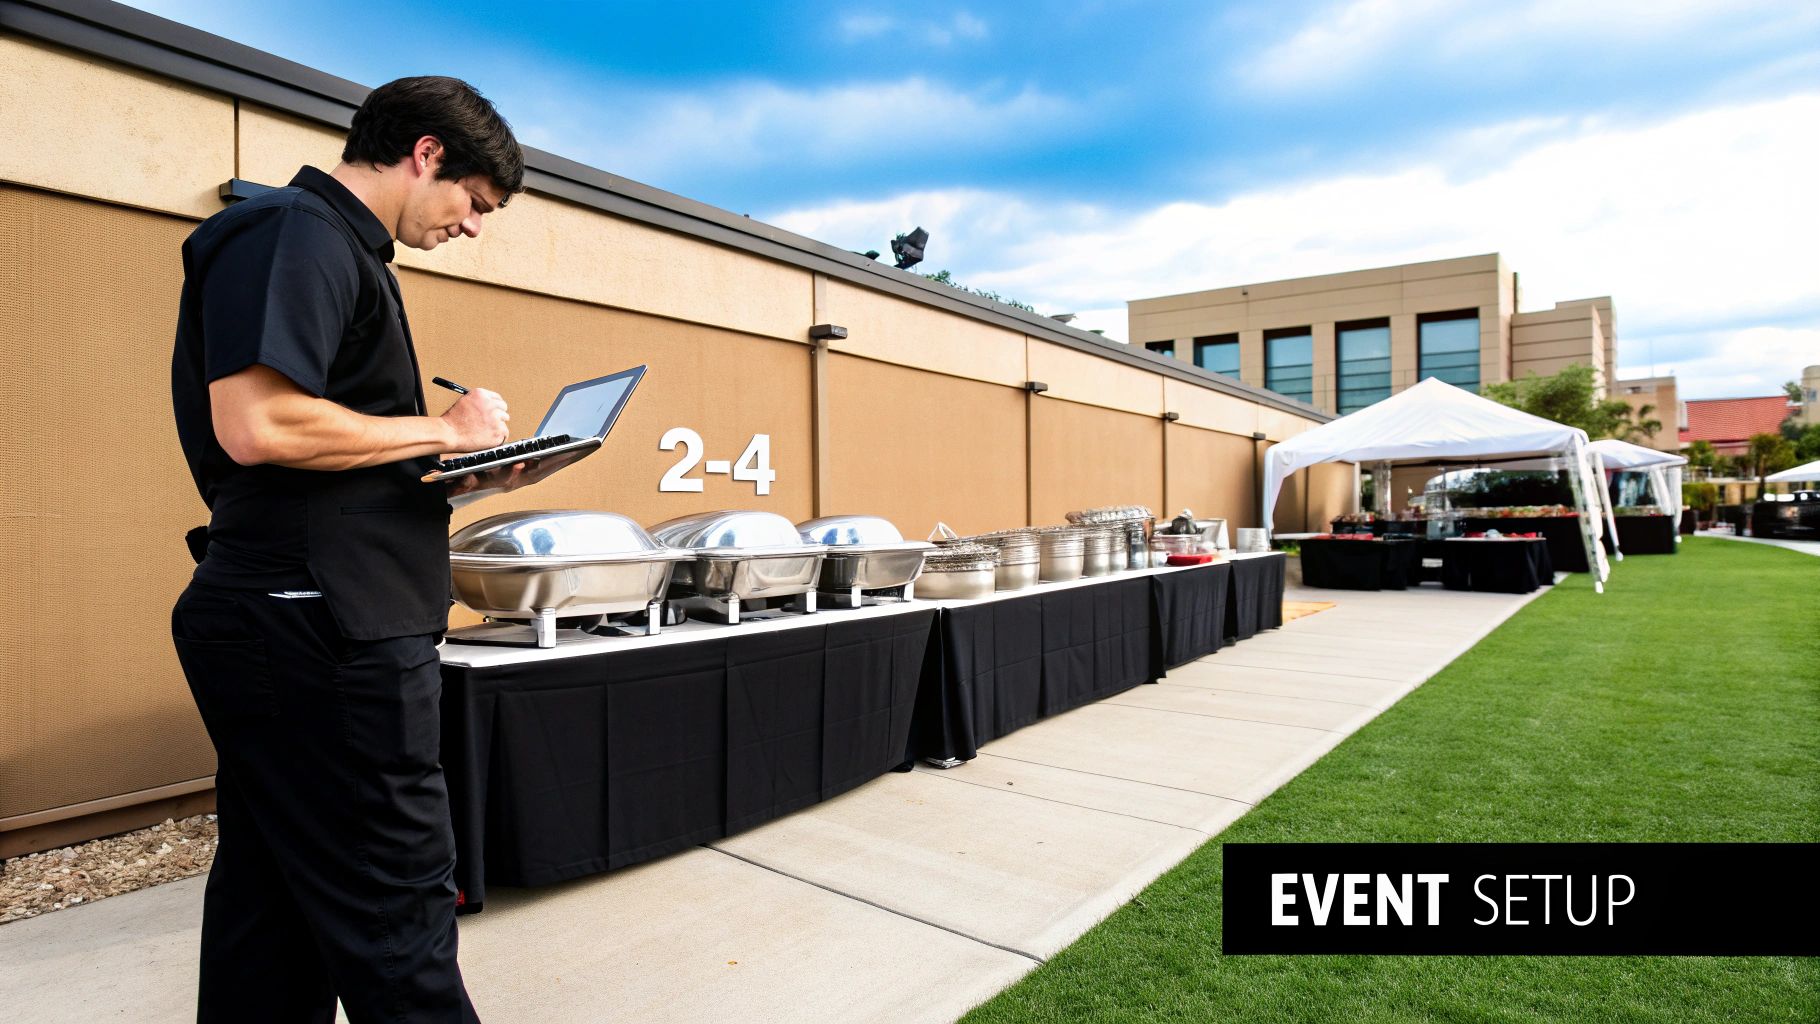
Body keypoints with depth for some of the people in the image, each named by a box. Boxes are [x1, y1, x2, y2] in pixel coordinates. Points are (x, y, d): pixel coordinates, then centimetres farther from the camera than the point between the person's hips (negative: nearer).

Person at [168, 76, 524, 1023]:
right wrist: (442, 428, -12)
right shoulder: (296, 233, -9)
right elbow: (256, 425, -23)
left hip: (293, 622, 10)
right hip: (319, 625, -10)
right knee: (396, 916, -2)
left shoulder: (336, 247, 21)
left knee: (274, 908, 17)